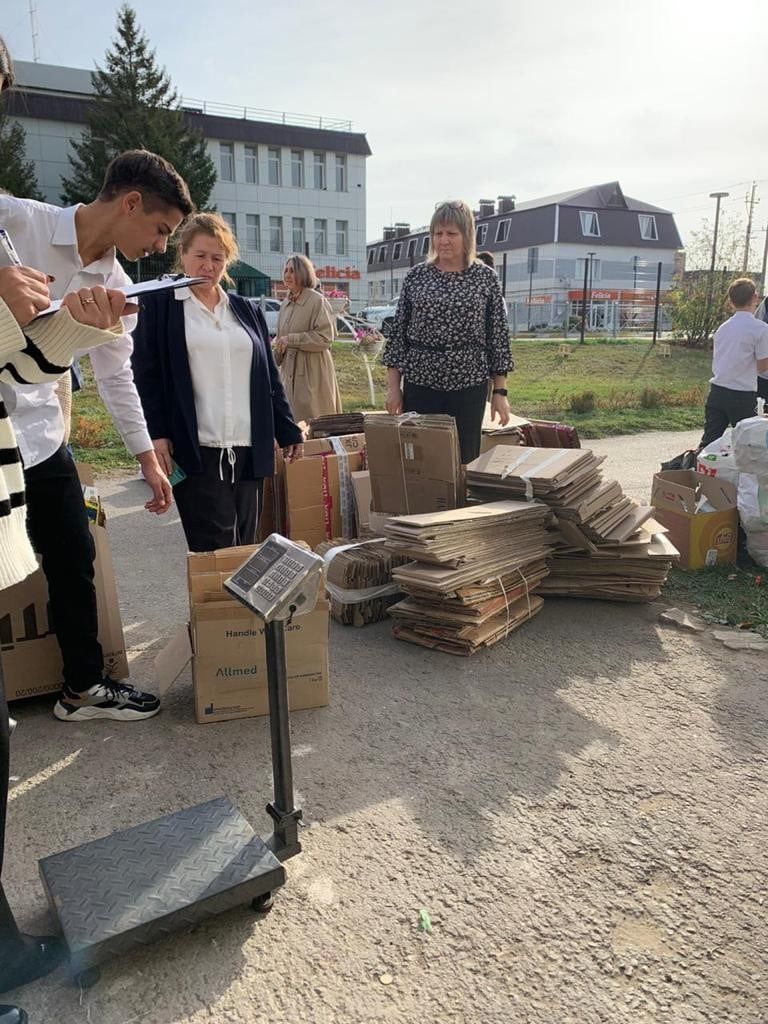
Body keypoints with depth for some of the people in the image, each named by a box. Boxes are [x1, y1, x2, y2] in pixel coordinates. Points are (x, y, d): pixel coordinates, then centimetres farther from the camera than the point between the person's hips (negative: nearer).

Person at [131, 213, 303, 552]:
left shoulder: (247, 311, 18)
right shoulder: (160, 305, 6)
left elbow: (270, 377, 17)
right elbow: (145, 375, 0)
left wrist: (288, 432, 12)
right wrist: (155, 434, -10)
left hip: (249, 450, 5)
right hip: (195, 451, -4)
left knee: (244, 547, 7)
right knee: (216, 552, -10)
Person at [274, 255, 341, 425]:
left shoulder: (318, 301, -7)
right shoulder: (285, 305, 14)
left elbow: (325, 337, -16)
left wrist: (291, 339, -16)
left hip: (313, 372, -7)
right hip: (289, 371, 7)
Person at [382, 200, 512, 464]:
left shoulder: (486, 278, 2)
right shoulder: (415, 276, 6)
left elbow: (498, 337, 3)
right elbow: (398, 334, 7)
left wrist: (500, 392, -1)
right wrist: (393, 387, 2)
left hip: (468, 385, -1)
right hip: (420, 383, 1)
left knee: (464, 460, 5)